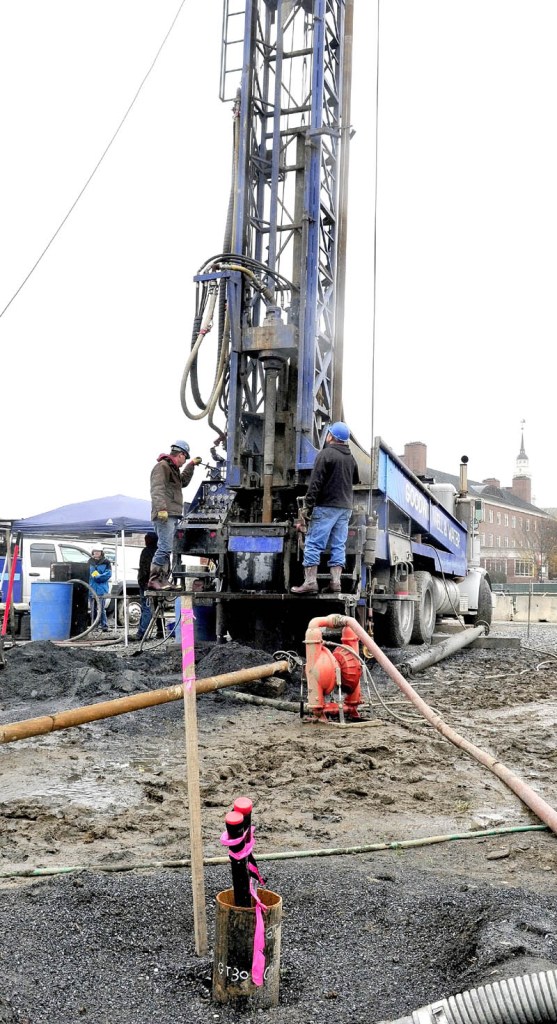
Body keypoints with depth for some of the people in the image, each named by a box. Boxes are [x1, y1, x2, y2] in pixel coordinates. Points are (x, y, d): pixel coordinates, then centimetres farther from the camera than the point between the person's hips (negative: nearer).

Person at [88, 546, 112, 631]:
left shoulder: (106, 562, 0)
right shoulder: (90, 562, 12)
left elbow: (108, 574, -8)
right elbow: (87, 573, 10)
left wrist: (96, 577, -13)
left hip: (101, 589, -4)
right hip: (92, 588, 4)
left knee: (101, 608, -9)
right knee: (93, 609, 9)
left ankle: (104, 625, -4)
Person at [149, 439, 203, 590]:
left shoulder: (173, 468, 26)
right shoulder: (162, 466, -6)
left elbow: (183, 481, 43)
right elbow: (157, 489, -19)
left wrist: (192, 465, 38)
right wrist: (161, 508, -30)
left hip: (171, 515, 11)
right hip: (164, 515, -11)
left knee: (166, 549, 13)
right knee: (164, 548, -16)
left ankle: (163, 580, 18)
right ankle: (154, 580, -17)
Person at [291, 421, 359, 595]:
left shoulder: (326, 454, -9)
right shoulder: (351, 458, 13)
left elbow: (315, 483, -14)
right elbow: (355, 480, 27)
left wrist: (308, 506, -14)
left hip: (326, 507, -7)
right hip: (345, 507, 7)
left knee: (313, 544, -4)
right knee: (338, 546, 8)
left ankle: (310, 582, -8)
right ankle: (335, 582, 4)